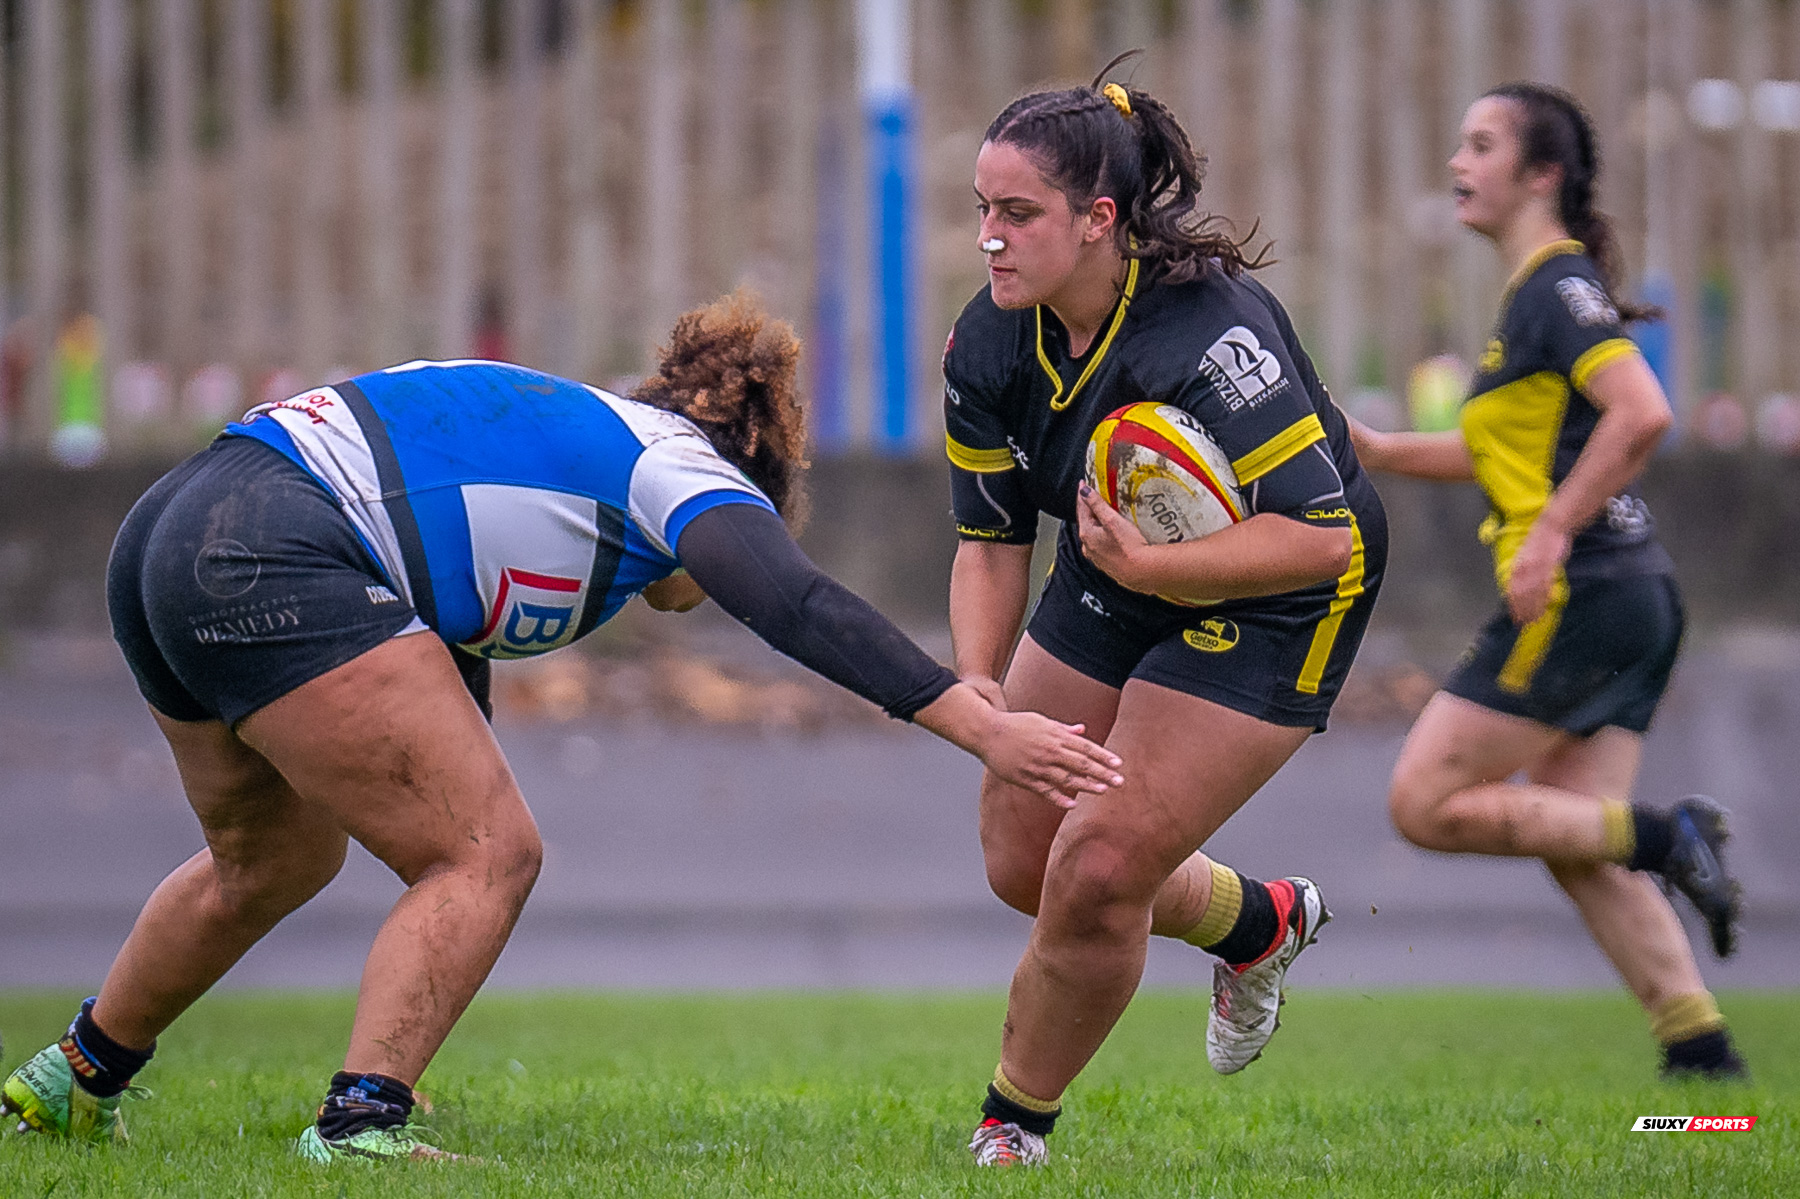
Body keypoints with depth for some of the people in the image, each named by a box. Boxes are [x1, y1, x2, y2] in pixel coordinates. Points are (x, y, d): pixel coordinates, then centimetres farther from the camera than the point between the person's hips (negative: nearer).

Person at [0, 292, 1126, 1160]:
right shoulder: (678, 469, 2)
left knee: (276, 860, 31)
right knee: (489, 854, -4)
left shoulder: (568, 431, 28)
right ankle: (359, 1128, -13)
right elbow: (801, 608, -14)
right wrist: (986, 728, -18)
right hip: (274, 568, -10)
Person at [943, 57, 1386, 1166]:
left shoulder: (1212, 333, -34)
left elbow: (1321, 533, -35)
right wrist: (978, 683, -18)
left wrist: (1150, 568, -43)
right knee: (1024, 860, 10)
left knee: (1098, 873, -15)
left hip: (1274, 601, -7)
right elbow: (992, 535, -1)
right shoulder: (989, 345, -13)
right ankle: (1262, 922, 38)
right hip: (1117, 576, 7)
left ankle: (1015, 1130, 8)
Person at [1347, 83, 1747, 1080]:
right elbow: (1516, 450, 31)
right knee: (1572, 843, 8)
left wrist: (1551, 533, -21)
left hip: (1581, 595, -10)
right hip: (1629, 597, 10)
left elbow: (1642, 414, -24)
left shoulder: (1556, 285, -11)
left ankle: (1663, 838, -9)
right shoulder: (1537, 291, 19)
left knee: (1425, 804, -5)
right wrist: (1379, 451, 25)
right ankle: (1699, 1045, 2)